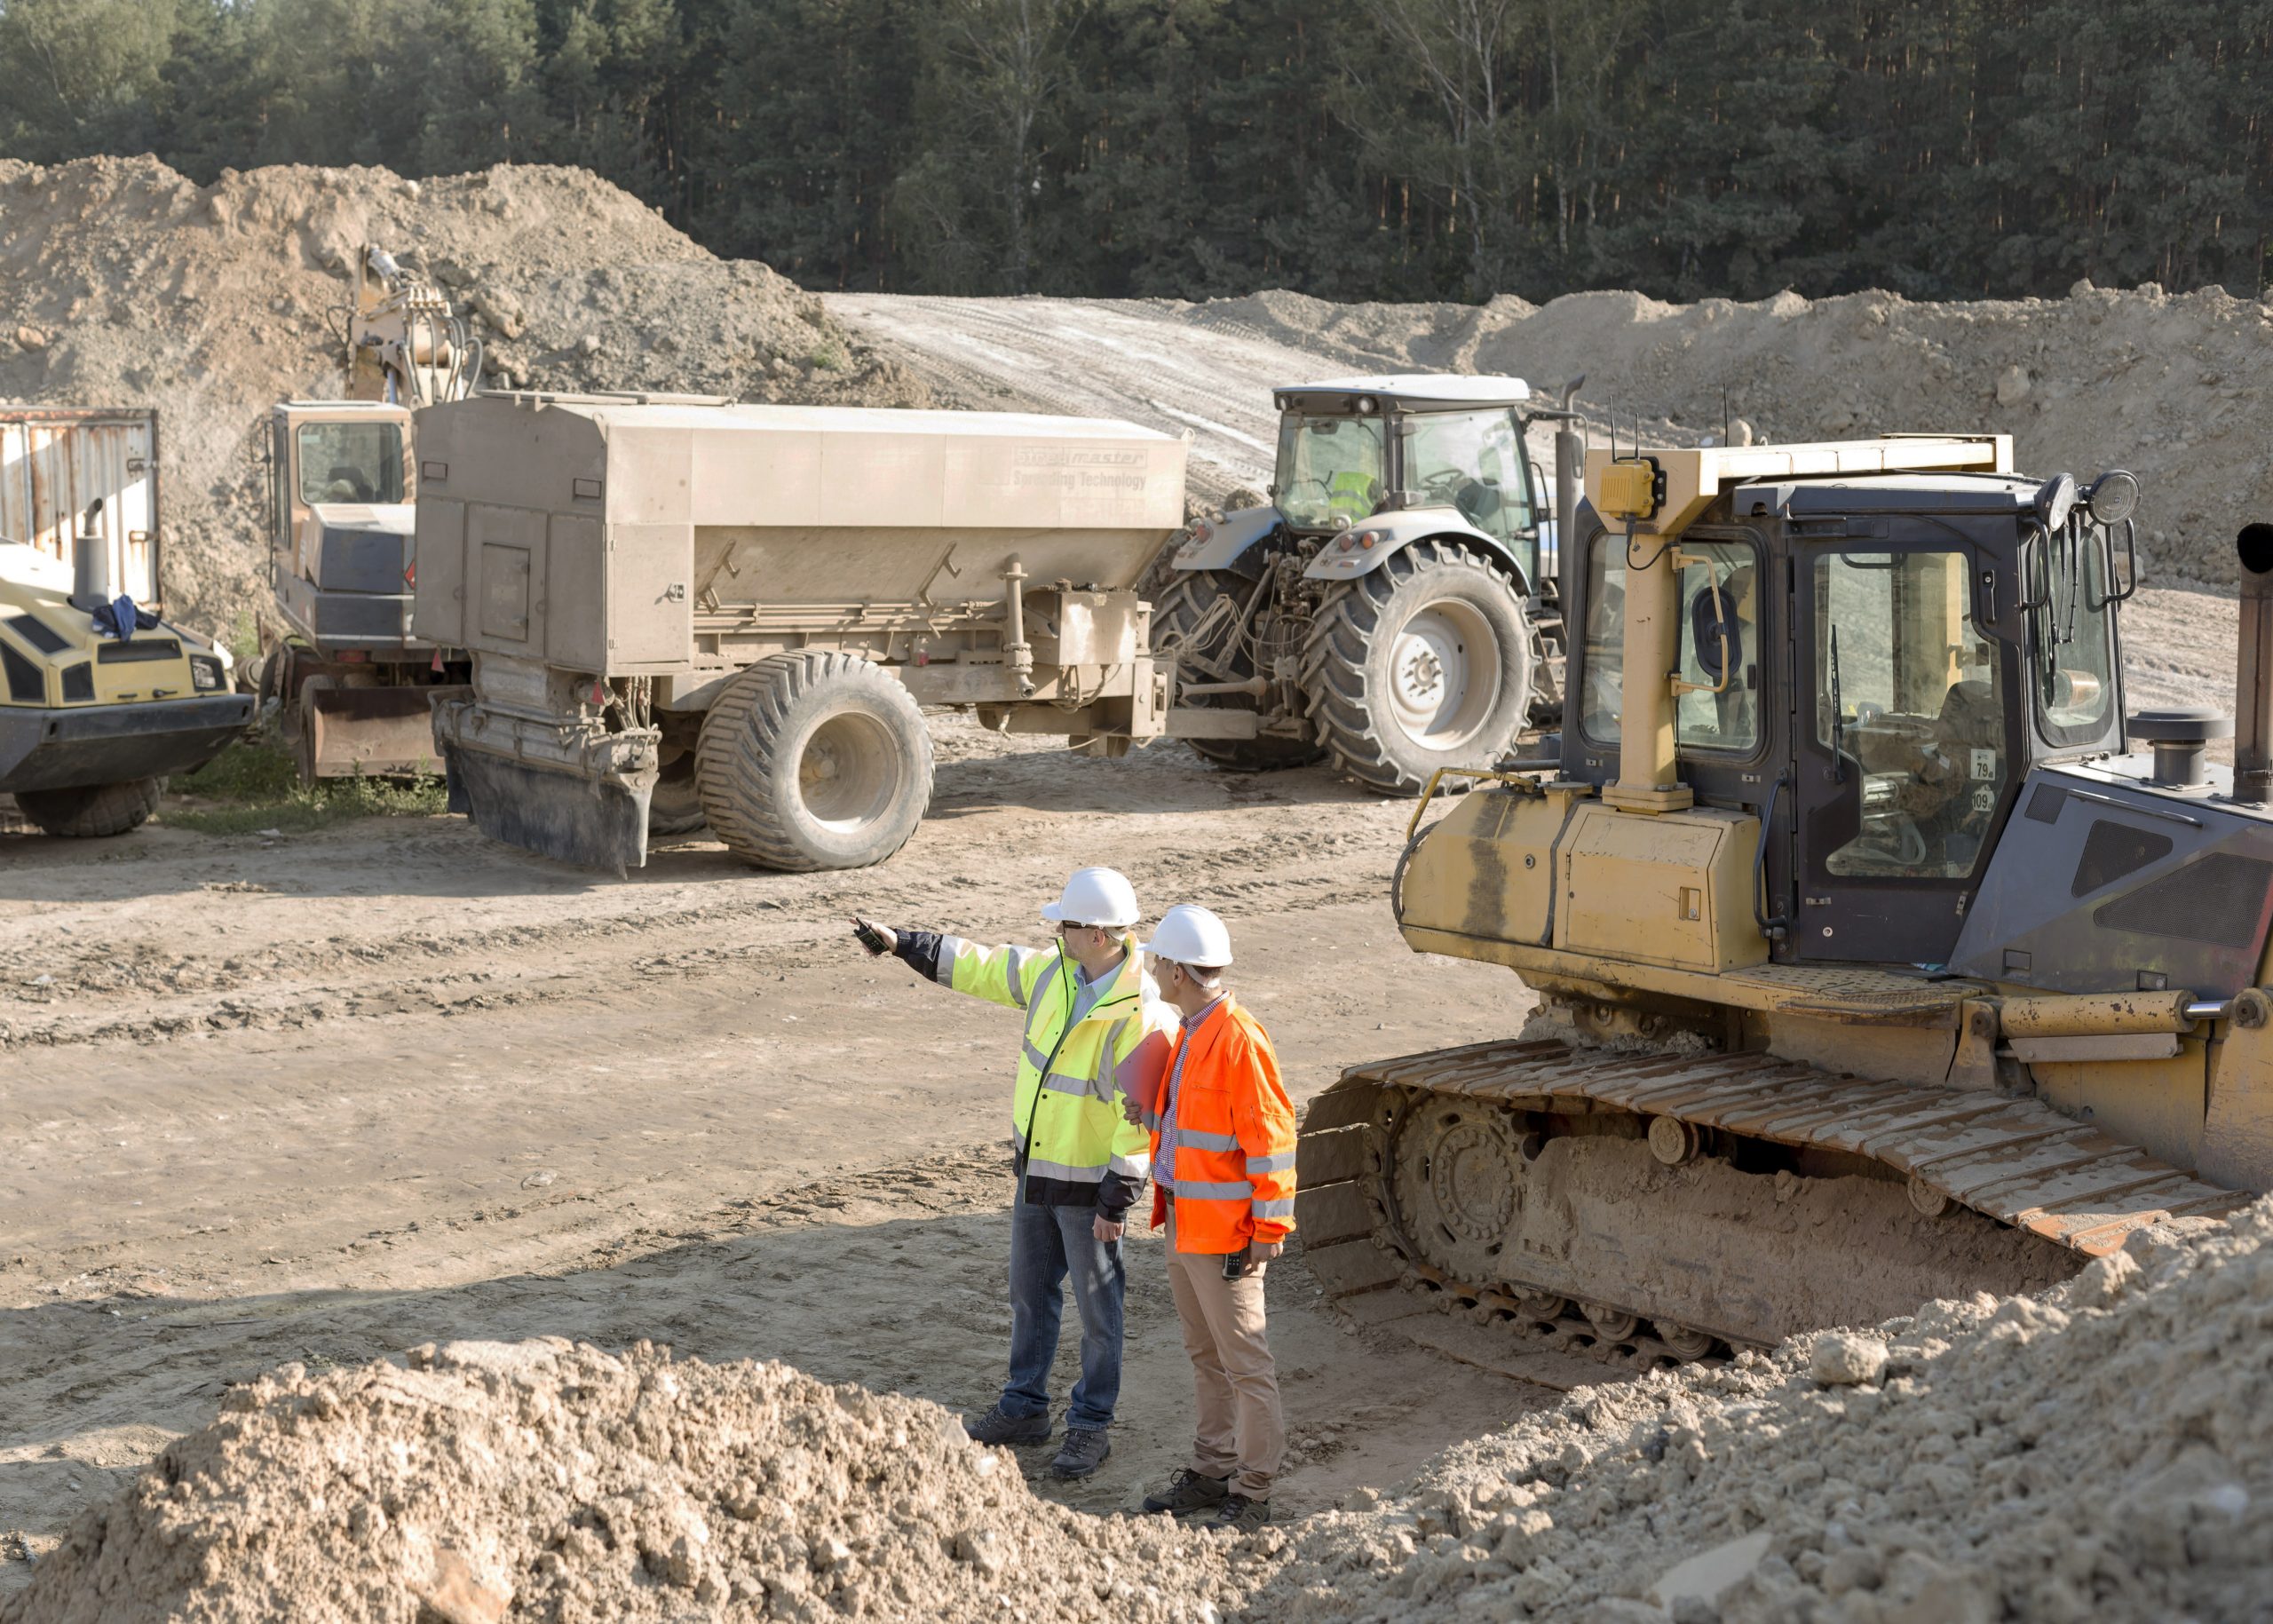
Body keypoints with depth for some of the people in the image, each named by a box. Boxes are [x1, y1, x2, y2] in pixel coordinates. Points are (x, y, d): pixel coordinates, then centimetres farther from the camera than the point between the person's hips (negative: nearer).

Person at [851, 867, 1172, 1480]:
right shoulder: (1052, 971, -2)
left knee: (1096, 1307, 7)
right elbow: (980, 966, 11)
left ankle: (1090, 1426, 20)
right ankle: (1025, 1409, 33)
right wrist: (901, 943, 10)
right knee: (1029, 1293, 18)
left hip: (1087, 1184, -8)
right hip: (1034, 1171, 8)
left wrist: (1116, 1203, -21)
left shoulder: (1141, 1014, -24)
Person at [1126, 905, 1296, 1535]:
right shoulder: (1189, 1033, 12)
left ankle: (1251, 1494, 4)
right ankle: (1213, 1470, 28)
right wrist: (1150, 1111, 5)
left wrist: (1270, 1227, -19)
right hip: (1183, 1220, 10)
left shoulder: (1238, 1039, -19)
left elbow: (1271, 1135, -19)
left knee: (1244, 1362, -2)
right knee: (1205, 1354, 17)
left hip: (1225, 1230, -10)